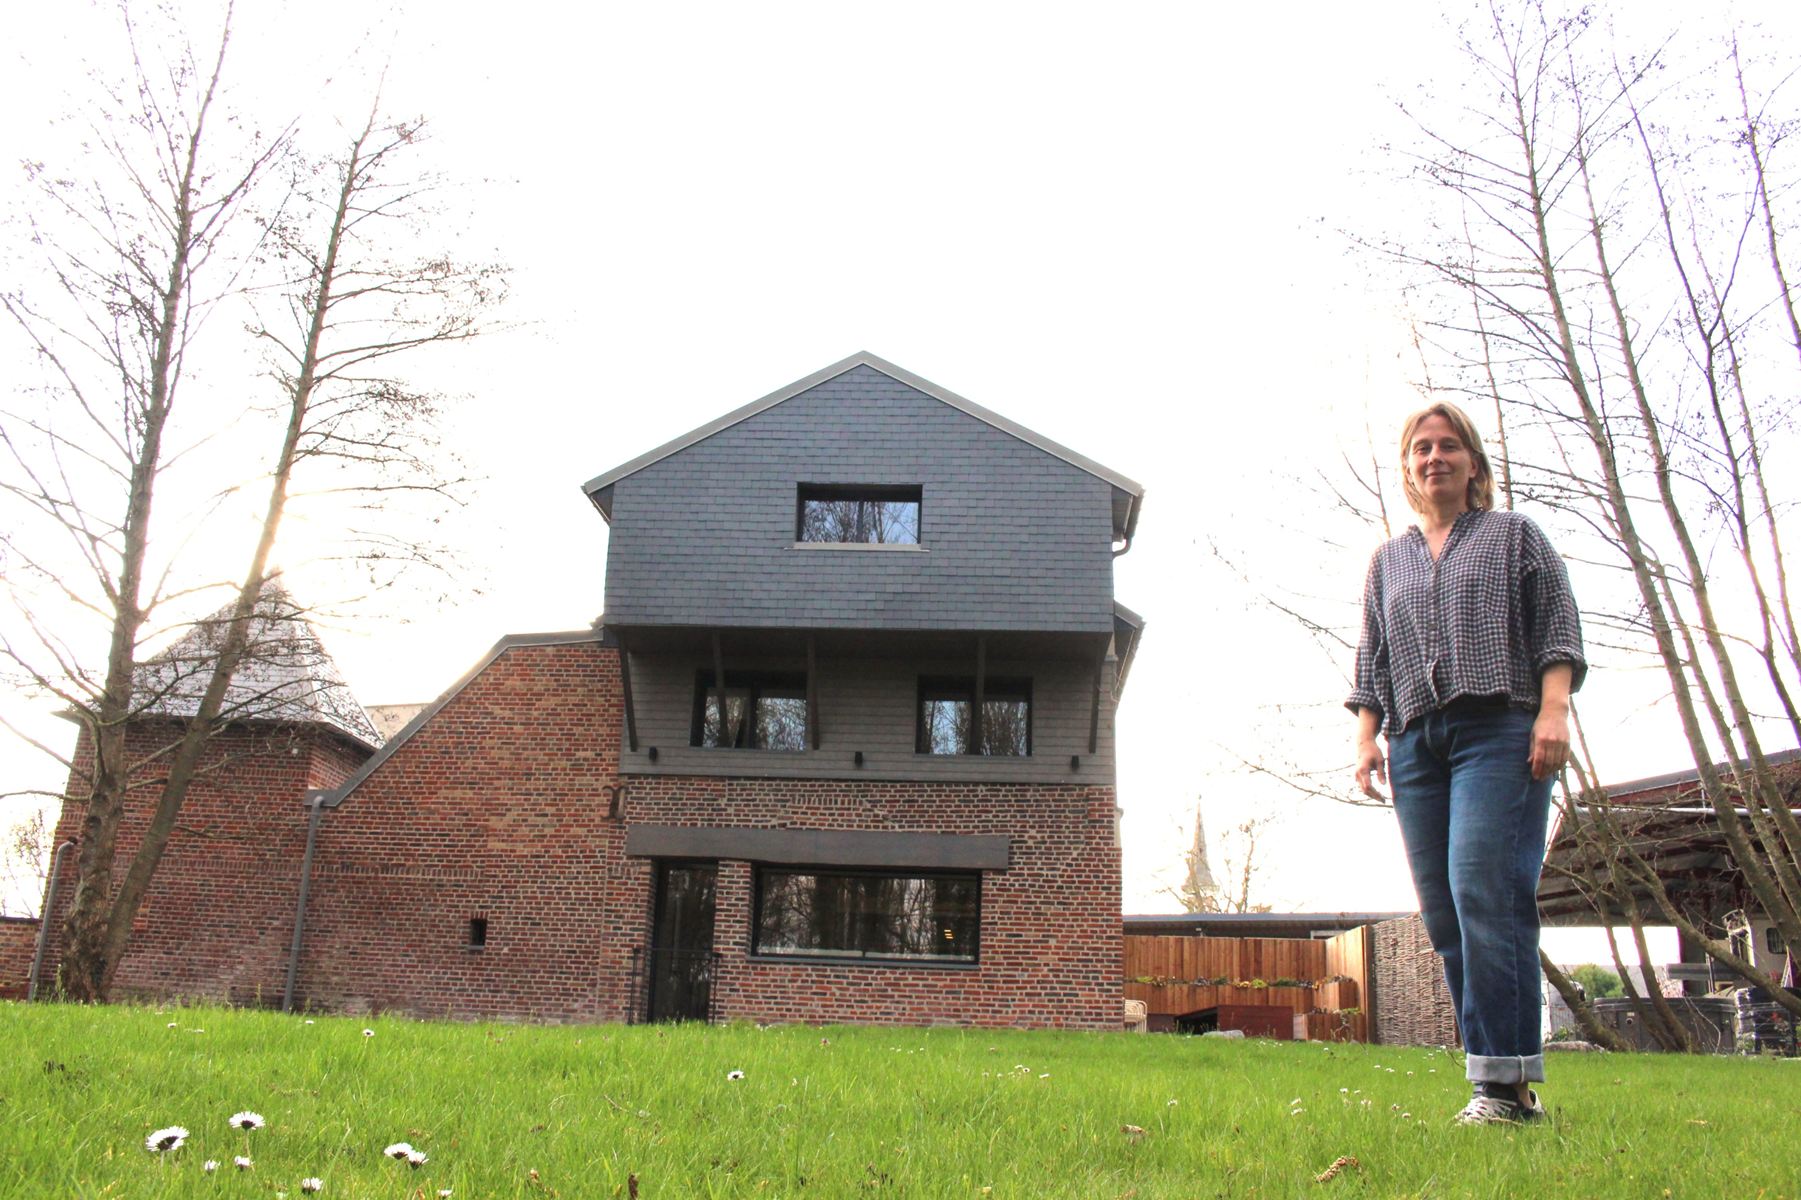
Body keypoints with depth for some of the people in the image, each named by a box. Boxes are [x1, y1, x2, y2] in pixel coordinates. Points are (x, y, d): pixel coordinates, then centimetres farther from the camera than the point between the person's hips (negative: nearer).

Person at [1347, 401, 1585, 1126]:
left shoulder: (1515, 535, 16)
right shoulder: (1388, 560, 25)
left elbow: (1558, 629, 6)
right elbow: (1372, 659, 21)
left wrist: (1553, 711, -9)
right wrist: (1366, 737, 8)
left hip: (1498, 730, -4)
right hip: (1416, 742, 5)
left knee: (1485, 891, -19)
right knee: (1443, 913, -2)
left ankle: (1505, 1080, -17)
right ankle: (1503, 1079, 2)